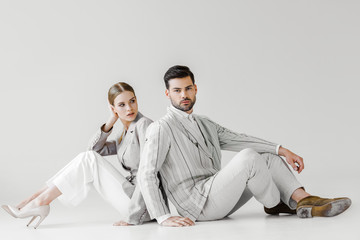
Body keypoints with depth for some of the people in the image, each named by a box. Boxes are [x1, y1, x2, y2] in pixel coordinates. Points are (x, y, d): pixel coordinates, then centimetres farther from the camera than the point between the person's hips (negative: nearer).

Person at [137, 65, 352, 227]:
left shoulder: (205, 125, 21)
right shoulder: (161, 129, -6)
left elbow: (237, 140, 12)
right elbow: (146, 175, -14)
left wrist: (281, 149, 0)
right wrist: (164, 217, -24)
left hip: (217, 200, 8)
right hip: (197, 205, -8)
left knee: (269, 158, 1)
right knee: (248, 157, -24)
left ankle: (304, 200, -16)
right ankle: (274, 204, -1)